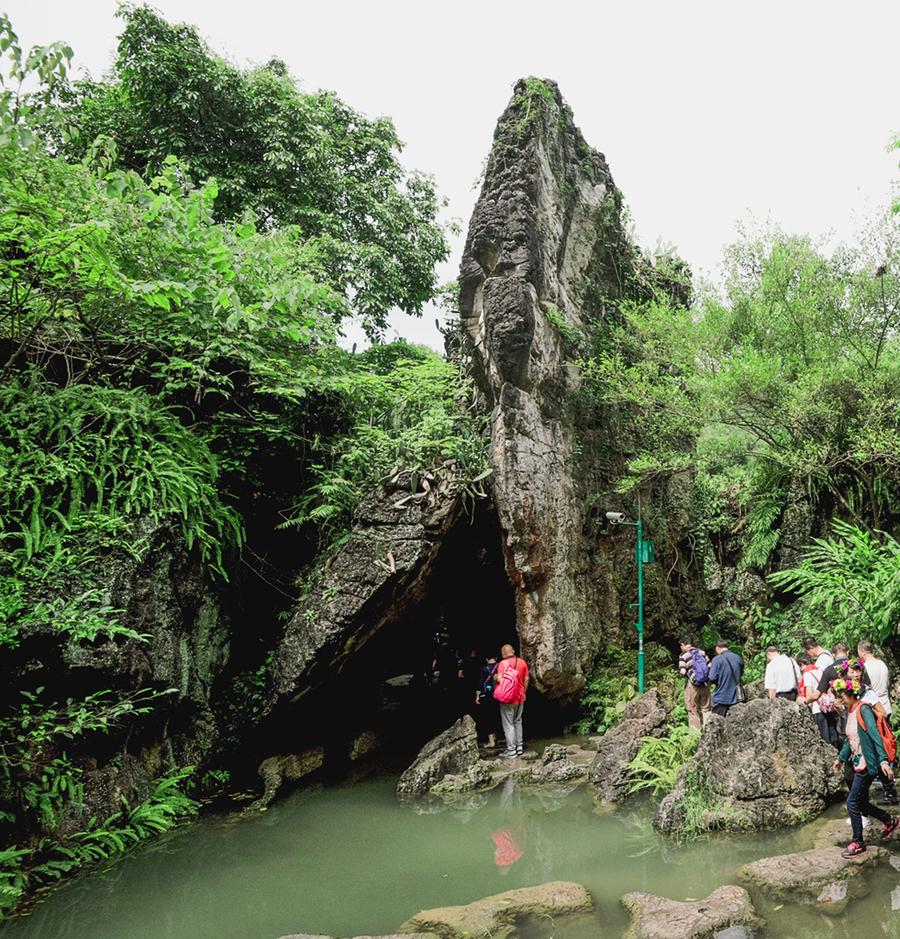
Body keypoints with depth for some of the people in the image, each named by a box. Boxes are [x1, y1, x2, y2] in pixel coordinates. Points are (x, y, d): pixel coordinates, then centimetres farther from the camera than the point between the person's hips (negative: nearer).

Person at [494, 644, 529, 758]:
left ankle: (511, 750, 4)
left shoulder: (502, 663, -15)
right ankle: (519, 747, 22)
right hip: (520, 698, 5)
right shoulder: (522, 662, 1)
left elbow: (499, 680, -22)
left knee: (508, 724, 2)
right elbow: (526, 679, 7)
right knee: (518, 722, 19)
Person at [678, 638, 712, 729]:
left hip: (693, 685, -4)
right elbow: (710, 666, 3)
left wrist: (681, 674, 4)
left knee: (693, 710, 9)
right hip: (705, 683, 4)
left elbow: (682, 672, -18)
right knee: (706, 708, 16)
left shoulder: (684, 656, -9)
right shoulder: (702, 652, 5)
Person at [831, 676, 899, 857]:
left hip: (867, 764, -9)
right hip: (858, 764, 9)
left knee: (852, 803, -5)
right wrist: (841, 758, 26)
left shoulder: (863, 709, -16)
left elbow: (875, 734, -25)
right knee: (860, 803, 15)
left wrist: (883, 760, -34)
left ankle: (858, 844, 8)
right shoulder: (849, 712, 10)